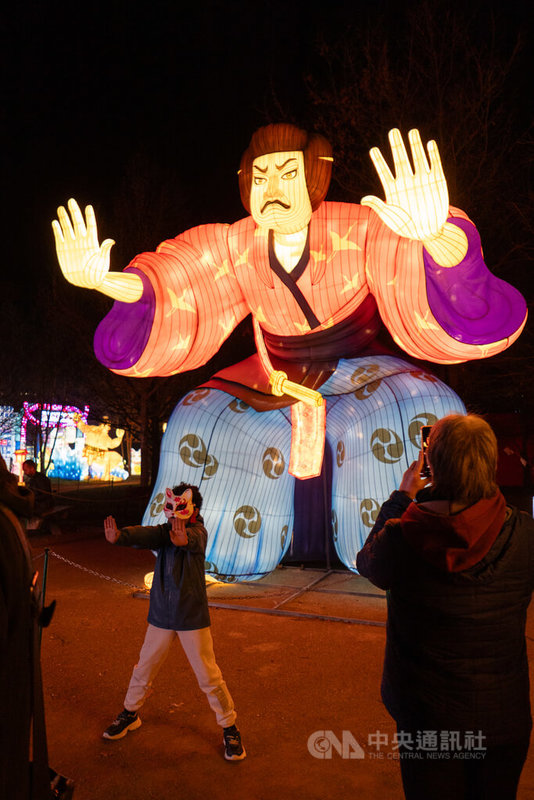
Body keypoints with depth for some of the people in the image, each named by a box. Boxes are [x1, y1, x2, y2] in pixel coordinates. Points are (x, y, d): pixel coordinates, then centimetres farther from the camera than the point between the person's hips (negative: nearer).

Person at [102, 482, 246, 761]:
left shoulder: (198, 532, -12)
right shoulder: (164, 531, -5)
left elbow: (194, 539, -37)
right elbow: (144, 534, -26)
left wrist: (183, 539, -63)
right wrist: (119, 536, -49)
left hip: (192, 616, -4)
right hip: (161, 614, 4)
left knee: (208, 676, 3)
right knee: (144, 668, 17)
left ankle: (229, 728, 22)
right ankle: (130, 714, 42)